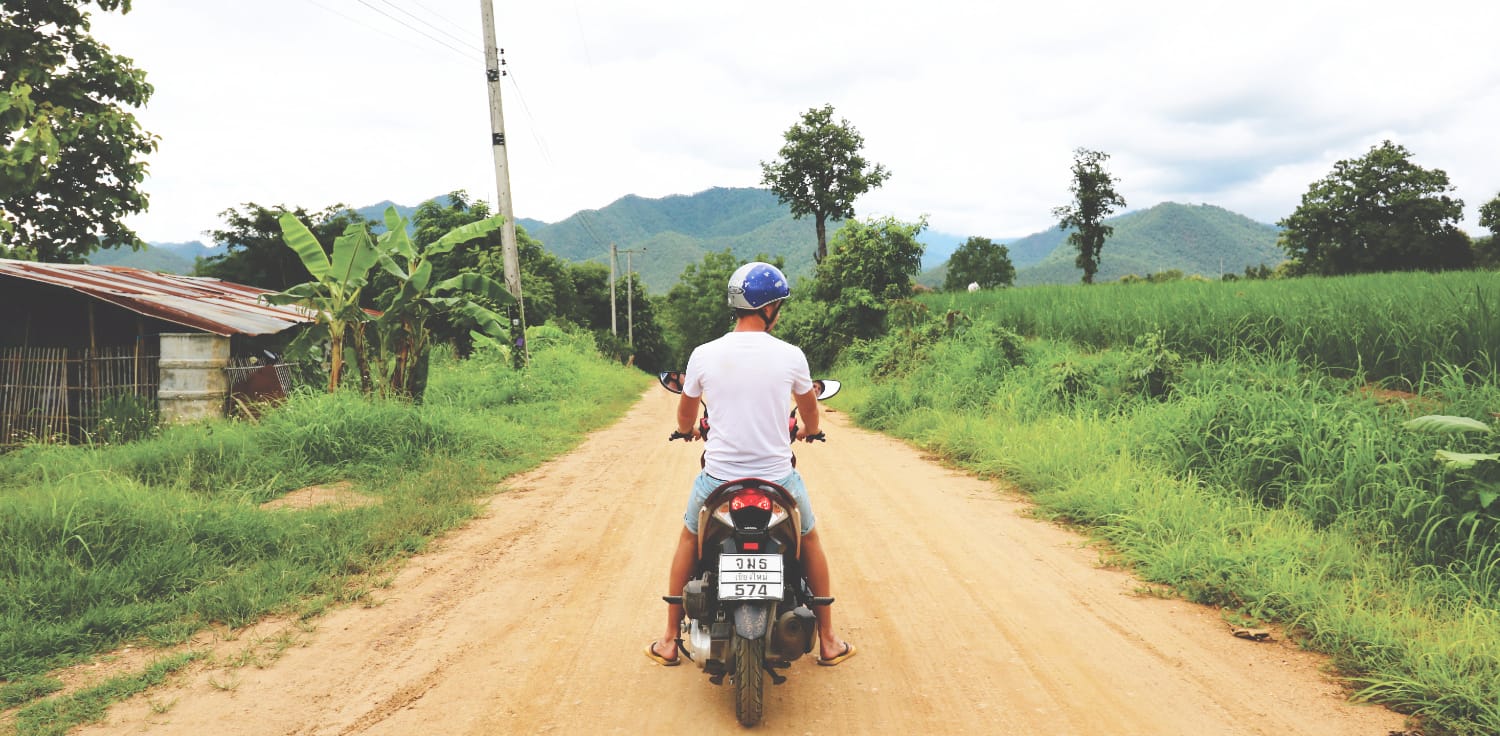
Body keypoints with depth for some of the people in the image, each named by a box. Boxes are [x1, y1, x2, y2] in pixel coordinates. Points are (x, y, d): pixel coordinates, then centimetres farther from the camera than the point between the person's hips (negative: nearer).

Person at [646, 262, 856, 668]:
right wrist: (808, 430, 34)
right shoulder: (791, 356, -9)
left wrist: (688, 430, 34)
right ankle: (828, 641, 31)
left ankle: (670, 641, 32)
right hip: (777, 476, 0)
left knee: (688, 541, 27)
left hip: (718, 477, 1)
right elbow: (811, 412, 10)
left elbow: (685, 417, 9)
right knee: (810, 542, 25)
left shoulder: (704, 354, -7)